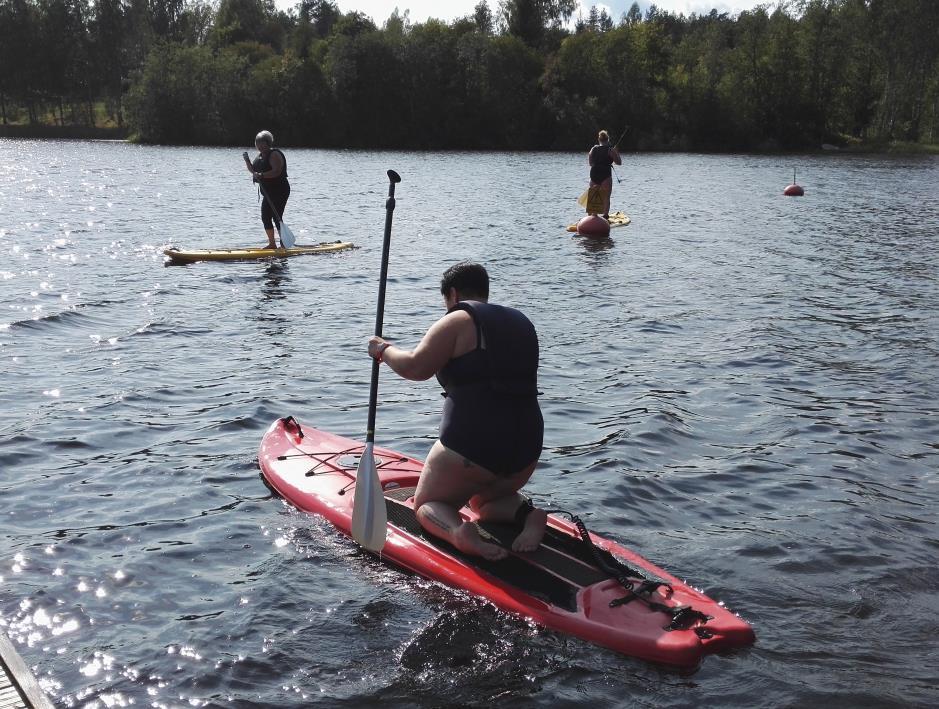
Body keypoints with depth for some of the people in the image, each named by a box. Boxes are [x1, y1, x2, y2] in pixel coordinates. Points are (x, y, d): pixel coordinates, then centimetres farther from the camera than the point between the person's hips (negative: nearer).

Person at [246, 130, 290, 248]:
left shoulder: (274, 155, -15)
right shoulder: (261, 155, 14)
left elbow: (277, 171, -27)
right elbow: (253, 170, 18)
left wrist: (262, 175, -35)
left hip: (279, 192, -10)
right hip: (269, 193, 10)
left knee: (276, 218, -12)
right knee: (265, 217, 12)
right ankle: (272, 244, 22)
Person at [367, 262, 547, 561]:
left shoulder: (458, 321, -6)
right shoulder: (522, 323, 15)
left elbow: (415, 368, -14)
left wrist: (384, 350, 4)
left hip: (470, 447, -6)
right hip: (526, 447, 7)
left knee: (427, 505, 18)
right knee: (485, 501, 34)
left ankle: (458, 530, -16)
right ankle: (526, 513, 1)